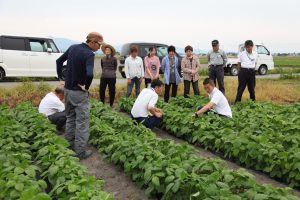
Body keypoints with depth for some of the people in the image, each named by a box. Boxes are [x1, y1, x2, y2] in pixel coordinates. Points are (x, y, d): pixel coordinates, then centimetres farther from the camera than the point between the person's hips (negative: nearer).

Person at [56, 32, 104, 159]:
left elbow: (59, 61, 14)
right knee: (82, 122, 3)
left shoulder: (73, 47, 5)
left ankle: (69, 146, 29)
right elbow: (89, 74, -34)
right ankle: (80, 151, 8)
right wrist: (86, 86, -17)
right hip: (79, 92, -8)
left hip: (67, 89, 8)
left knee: (70, 118, 21)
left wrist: (61, 78, 15)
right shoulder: (89, 54, -19)